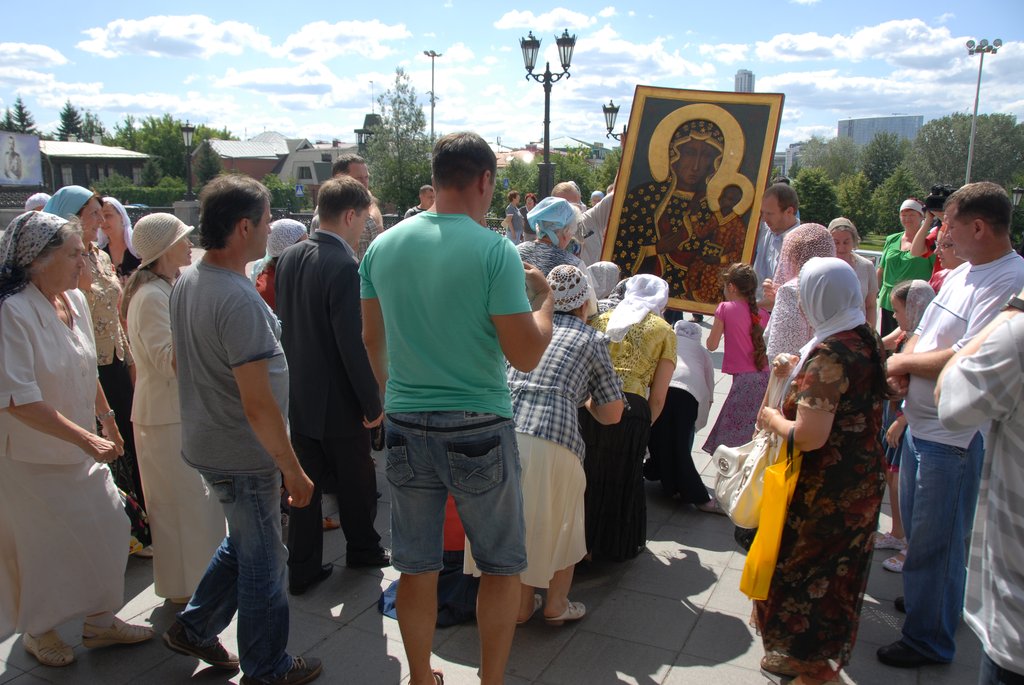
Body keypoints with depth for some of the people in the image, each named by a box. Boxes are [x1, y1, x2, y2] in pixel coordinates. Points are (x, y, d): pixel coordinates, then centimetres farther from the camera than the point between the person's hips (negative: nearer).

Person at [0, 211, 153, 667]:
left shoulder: (75, 299, 0)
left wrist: (106, 418, 20)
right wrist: (85, 438, -27)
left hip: (81, 450, 7)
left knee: (105, 530, 13)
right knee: (43, 547, 10)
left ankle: (100, 621, 33)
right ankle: (39, 632, 36)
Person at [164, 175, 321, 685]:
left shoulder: (187, 282, 3)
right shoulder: (239, 300, -28)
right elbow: (258, 404, -29)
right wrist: (293, 470, -20)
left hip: (207, 444, 9)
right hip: (244, 457, -9)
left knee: (242, 542, 27)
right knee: (263, 561, 9)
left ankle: (194, 629, 39)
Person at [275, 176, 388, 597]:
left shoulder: (289, 258, 2)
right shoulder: (345, 267, -22)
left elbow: (284, 322, 11)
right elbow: (353, 344, -23)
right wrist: (373, 402, -15)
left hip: (298, 394, 7)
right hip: (338, 400, -6)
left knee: (306, 484, 15)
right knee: (356, 483, 15)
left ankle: (302, 569, 23)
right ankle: (362, 550, 35)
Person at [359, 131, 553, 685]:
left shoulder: (383, 246, 2)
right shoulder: (494, 251, -13)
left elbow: (372, 341, 12)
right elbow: (526, 355, -13)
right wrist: (543, 296, 4)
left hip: (406, 427, 5)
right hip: (478, 429, -4)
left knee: (417, 567, 16)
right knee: (502, 565, 15)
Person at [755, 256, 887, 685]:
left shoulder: (829, 353, -26)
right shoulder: (868, 341, 2)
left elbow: (809, 436, -30)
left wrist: (774, 420, -12)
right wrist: (800, 373, 10)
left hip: (824, 491, -9)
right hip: (863, 483, 9)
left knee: (801, 568, 11)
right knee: (837, 571, 22)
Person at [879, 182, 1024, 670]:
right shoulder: (962, 273, 8)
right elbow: (924, 330, 14)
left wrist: (904, 362, -12)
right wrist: (903, 366, -6)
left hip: (953, 437, -9)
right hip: (921, 423, 9)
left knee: (936, 542, 5)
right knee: (915, 528, 24)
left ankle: (930, 640, 23)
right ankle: (923, 599, 45)